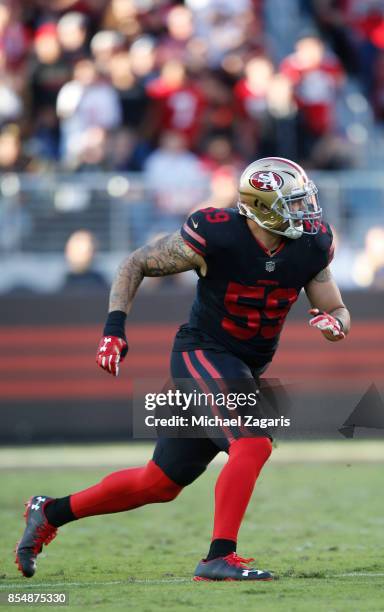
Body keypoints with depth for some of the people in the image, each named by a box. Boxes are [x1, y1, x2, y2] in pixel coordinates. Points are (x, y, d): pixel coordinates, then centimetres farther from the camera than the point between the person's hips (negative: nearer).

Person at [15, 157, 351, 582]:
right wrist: (114, 327, -18)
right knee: (253, 444, -29)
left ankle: (51, 512, 26)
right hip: (201, 355, -6)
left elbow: (339, 313, 5)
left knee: (160, 483, 11)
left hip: (247, 369, 6)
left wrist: (334, 324, -20)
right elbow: (136, 264, -8)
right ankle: (219, 558, -24)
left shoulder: (309, 248, -6)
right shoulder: (215, 237, -21)